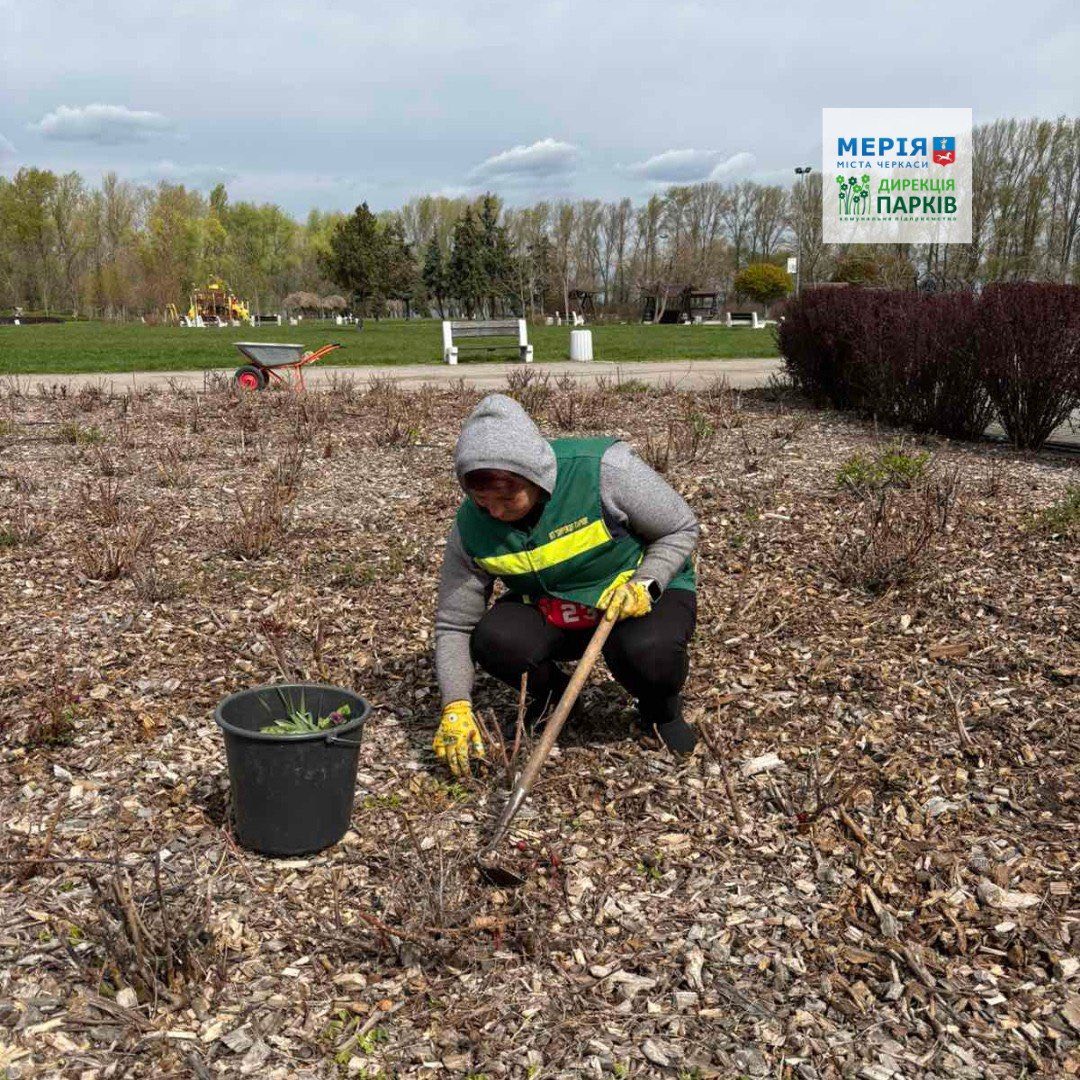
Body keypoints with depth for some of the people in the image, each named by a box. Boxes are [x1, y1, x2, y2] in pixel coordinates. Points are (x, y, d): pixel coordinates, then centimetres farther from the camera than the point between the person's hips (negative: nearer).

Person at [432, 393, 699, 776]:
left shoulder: (603, 468, -28)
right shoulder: (471, 526, -16)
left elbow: (681, 528, -12)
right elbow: (453, 627, -9)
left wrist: (645, 584, -28)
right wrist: (456, 708, -21)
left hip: (646, 592, -3)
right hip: (548, 610, 3)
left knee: (645, 650, -36)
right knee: (494, 640, -27)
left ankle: (661, 710, 2)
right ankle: (549, 691, 9)